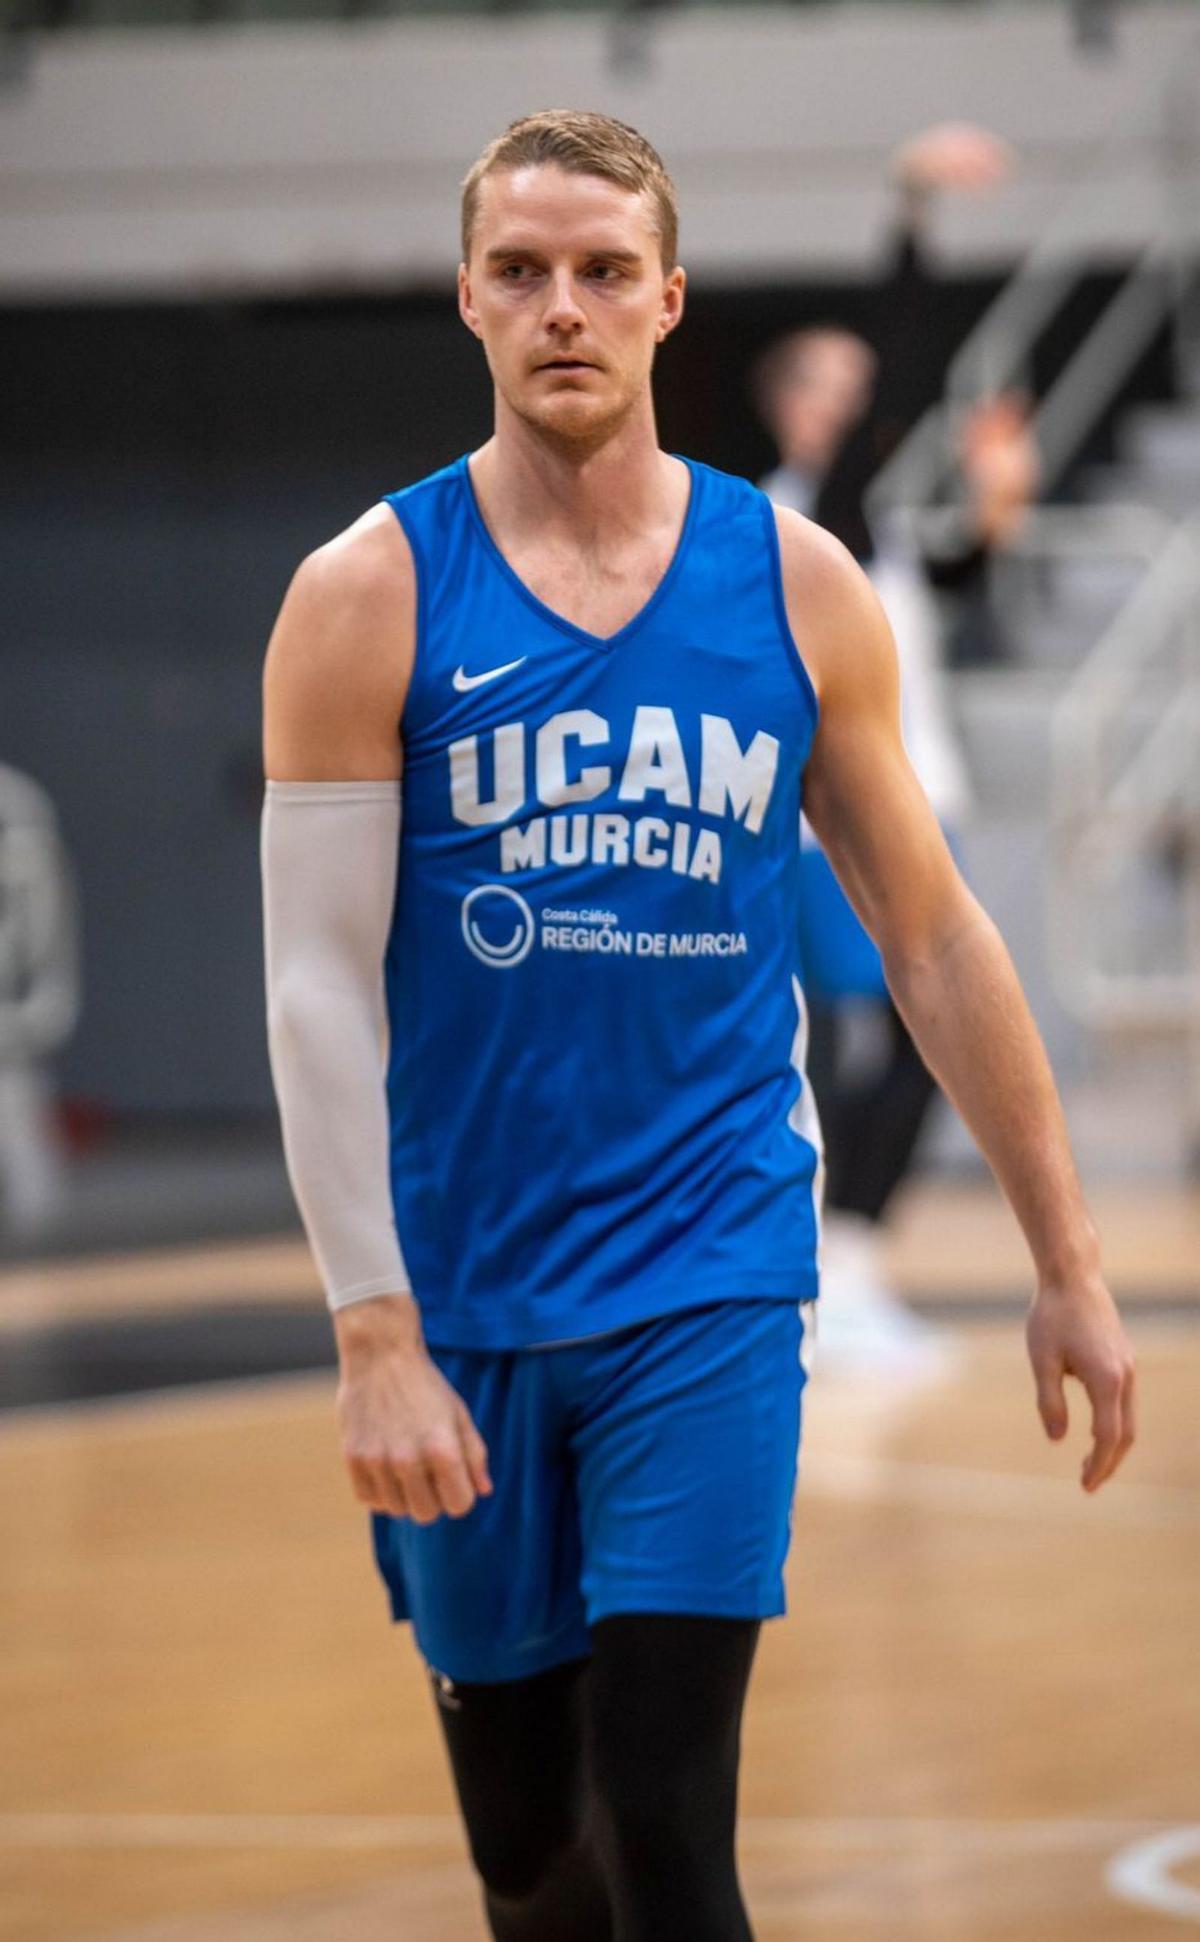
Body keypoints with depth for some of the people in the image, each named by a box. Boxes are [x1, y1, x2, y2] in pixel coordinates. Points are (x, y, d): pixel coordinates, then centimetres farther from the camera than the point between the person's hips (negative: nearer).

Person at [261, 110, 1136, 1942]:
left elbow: (936, 940, 8)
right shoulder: (368, 598, -4)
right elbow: (320, 988, -8)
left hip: (711, 1280, 0)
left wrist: (1069, 1267, 8)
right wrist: (374, 1338, -16)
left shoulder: (797, 586, 1)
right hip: (462, 1292, 0)